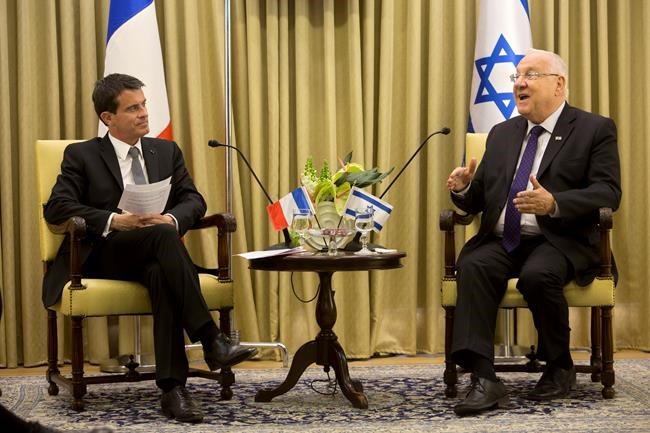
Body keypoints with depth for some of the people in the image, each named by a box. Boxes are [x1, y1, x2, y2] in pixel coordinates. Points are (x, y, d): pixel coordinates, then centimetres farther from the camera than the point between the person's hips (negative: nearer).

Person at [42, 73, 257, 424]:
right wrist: (114, 220, -19)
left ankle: (173, 387, -43)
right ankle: (211, 341, -41)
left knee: (161, 274, -37)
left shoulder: (167, 151, 18)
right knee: (162, 235, -35)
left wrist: (171, 218, -14)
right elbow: (55, 208, -5)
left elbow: (193, 200, 11)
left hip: (154, 257, 3)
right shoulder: (82, 155, 7)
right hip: (104, 256, -3)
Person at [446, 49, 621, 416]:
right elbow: (479, 200, 19)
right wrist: (463, 189, -6)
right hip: (501, 241, 4)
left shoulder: (595, 130, 3)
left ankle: (560, 368, -9)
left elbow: (608, 193, -9)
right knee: (473, 266, -28)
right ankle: (484, 379, -33)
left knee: (537, 274, -35)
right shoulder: (502, 134, 20)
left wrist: (554, 204, -25)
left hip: (559, 241, -4)